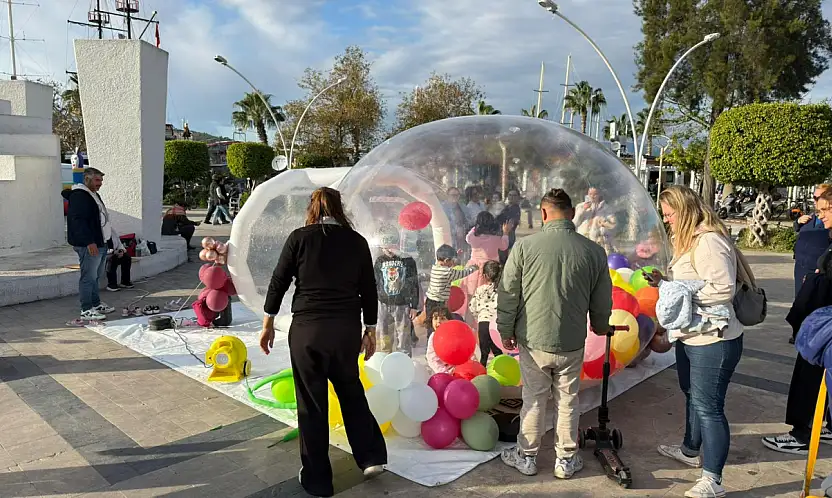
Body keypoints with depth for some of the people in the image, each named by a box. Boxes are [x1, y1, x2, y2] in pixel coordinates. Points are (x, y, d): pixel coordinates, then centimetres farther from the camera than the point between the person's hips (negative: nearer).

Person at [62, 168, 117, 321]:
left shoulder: (93, 195, 20)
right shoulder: (78, 196, -13)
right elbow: (78, 221, -21)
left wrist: (107, 238, 25)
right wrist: (89, 242, -25)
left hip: (100, 244, 10)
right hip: (88, 245, -10)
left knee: (95, 276, 17)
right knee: (88, 277, -7)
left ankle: (96, 304, 26)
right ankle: (86, 310, -3)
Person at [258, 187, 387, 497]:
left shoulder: (300, 237, -3)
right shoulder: (357, 241, 3)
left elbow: (278, 282, -1)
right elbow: (368, 289, 6)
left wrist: (268, 323, 9)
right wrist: (370, 330, 16)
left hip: (306, 329, -2)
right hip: (347, 330, 2)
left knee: (312, 402, 9)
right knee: (351, 390, 24)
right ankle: (371, 457, 25)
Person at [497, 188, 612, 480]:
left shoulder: (524, 246, -12)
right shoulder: (594, 251, -6)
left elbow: (507, 296, -7)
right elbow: (602, 302, 4)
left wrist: (506, 332, 7)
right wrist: (601, 327, 25)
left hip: (533, 340, -1)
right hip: (572, 343, 1)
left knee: (534, 400, 14)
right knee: (568, 401, 16)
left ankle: (526, 457, 29)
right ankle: (566, 461, 29)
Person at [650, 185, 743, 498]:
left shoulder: (709, 241, -22)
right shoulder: (688, 240, 12)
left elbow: (723, 289, -28)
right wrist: (663, 282, 3)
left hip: (713, 340, -11)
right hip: (691, 336, 11)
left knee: (708, 407, -4)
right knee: (693, 396, 24)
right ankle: (691, 451, 43)